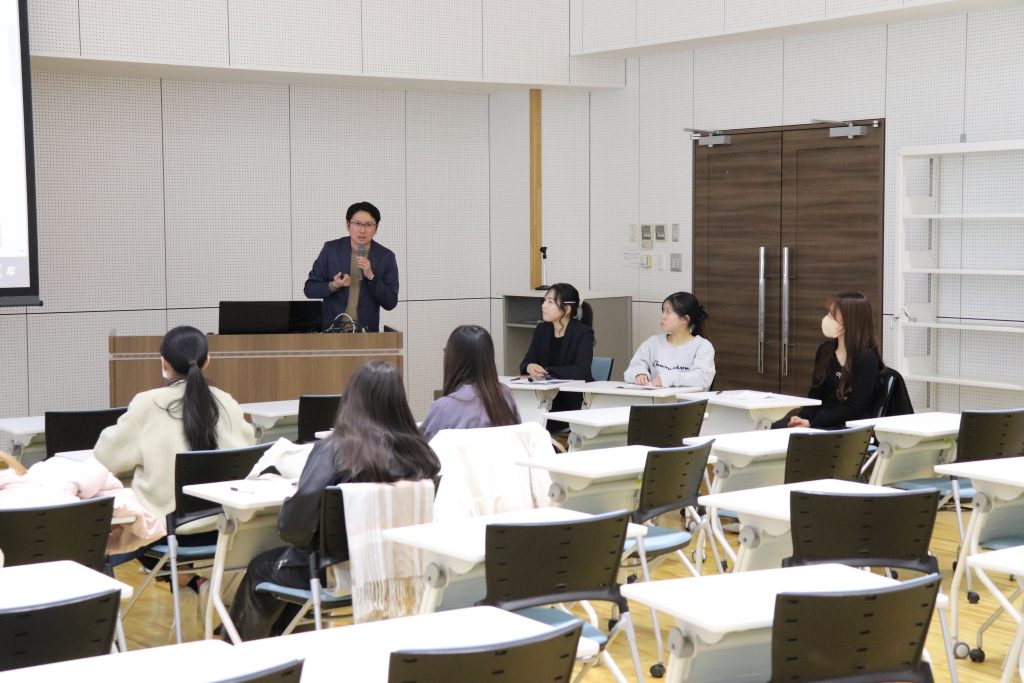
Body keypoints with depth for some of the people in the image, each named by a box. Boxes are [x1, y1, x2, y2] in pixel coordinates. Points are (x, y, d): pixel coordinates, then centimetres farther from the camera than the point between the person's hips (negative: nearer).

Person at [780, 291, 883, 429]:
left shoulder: (867, 358, -9)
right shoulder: (825, 350, 13)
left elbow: (854, 408, -14)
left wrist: (811, 423, -18)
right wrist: (802, 418, -8)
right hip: (822, 419, 6)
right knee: (777, 427, -22)